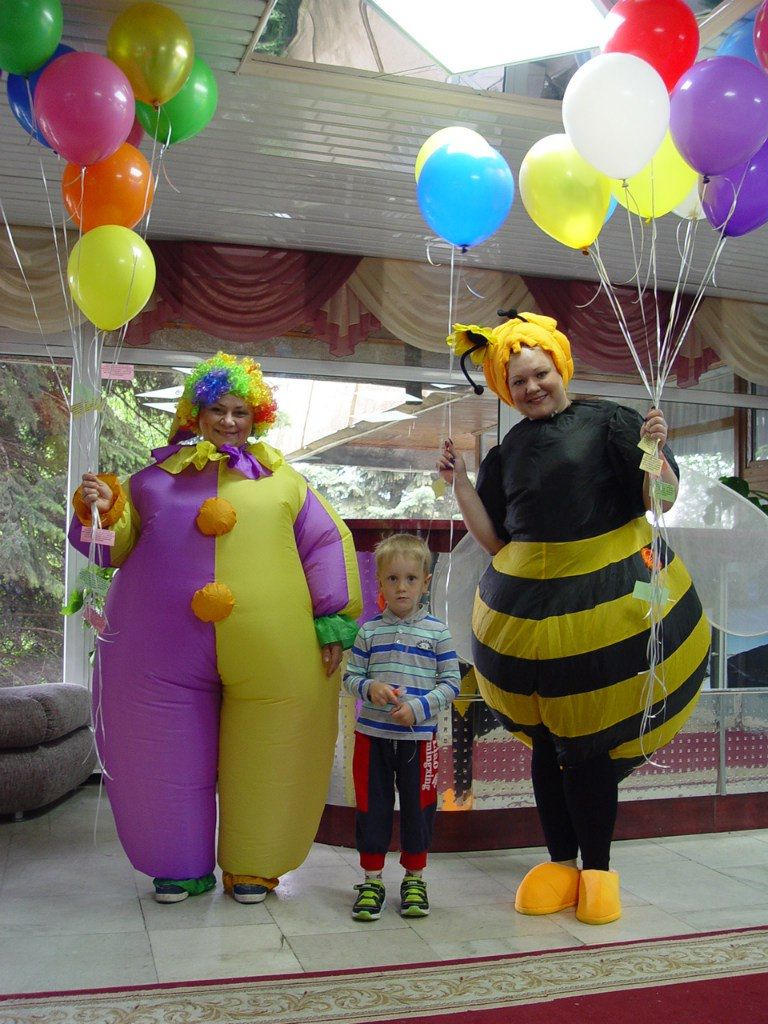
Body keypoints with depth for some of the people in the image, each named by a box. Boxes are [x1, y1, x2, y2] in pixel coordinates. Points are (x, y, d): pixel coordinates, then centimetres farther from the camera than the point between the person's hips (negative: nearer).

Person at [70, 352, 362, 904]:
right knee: (172, 757, 9)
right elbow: (117, 547, 15)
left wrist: (333, 622, 1)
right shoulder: (157, 475, 13)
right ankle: (184, 867, 27)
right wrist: (102, 510, -7)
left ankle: (253, 867, 25)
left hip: (270, 652, -1)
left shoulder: (283, 479, 10)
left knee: (261, 758, 6)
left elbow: (328, 544, 8)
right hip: (165, 649, 1)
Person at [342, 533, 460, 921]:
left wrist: (418, 707, -16)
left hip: (418, 737, -1)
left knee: (418, 807, 9)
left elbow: (451, 683, -2)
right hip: (372, 734, 1)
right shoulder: (369, 631, 2)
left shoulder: (437, 632, -2)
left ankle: (414, 878, 26)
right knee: (371, 806, 7)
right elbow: (350, 676, 5)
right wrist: (369, 688, -16)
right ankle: (372, 879, 20)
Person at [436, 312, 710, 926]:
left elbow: (663, 501, -5)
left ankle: (597, 870, 16)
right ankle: (560, 863, 23)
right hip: (530, 607, 4)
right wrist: (460, 483, 3)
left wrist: (653, 453, -22)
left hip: (606, 599, -4)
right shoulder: (507, 452, 12)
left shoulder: (608, 422, -1)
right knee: (547, 739, 10)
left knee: (592, 740, 1)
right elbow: (495, 539, 11)